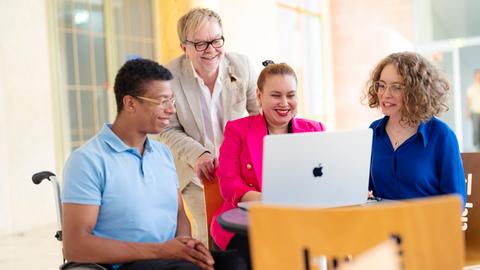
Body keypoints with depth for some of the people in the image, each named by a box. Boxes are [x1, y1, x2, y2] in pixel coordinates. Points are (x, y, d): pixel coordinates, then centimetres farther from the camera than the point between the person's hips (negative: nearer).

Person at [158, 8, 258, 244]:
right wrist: (198, 155, -22)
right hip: (197, 171, -2)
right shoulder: (169, 76, -14)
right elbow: (169, 131, -6)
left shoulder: (241, 65, -7)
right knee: (211, 237, -8)